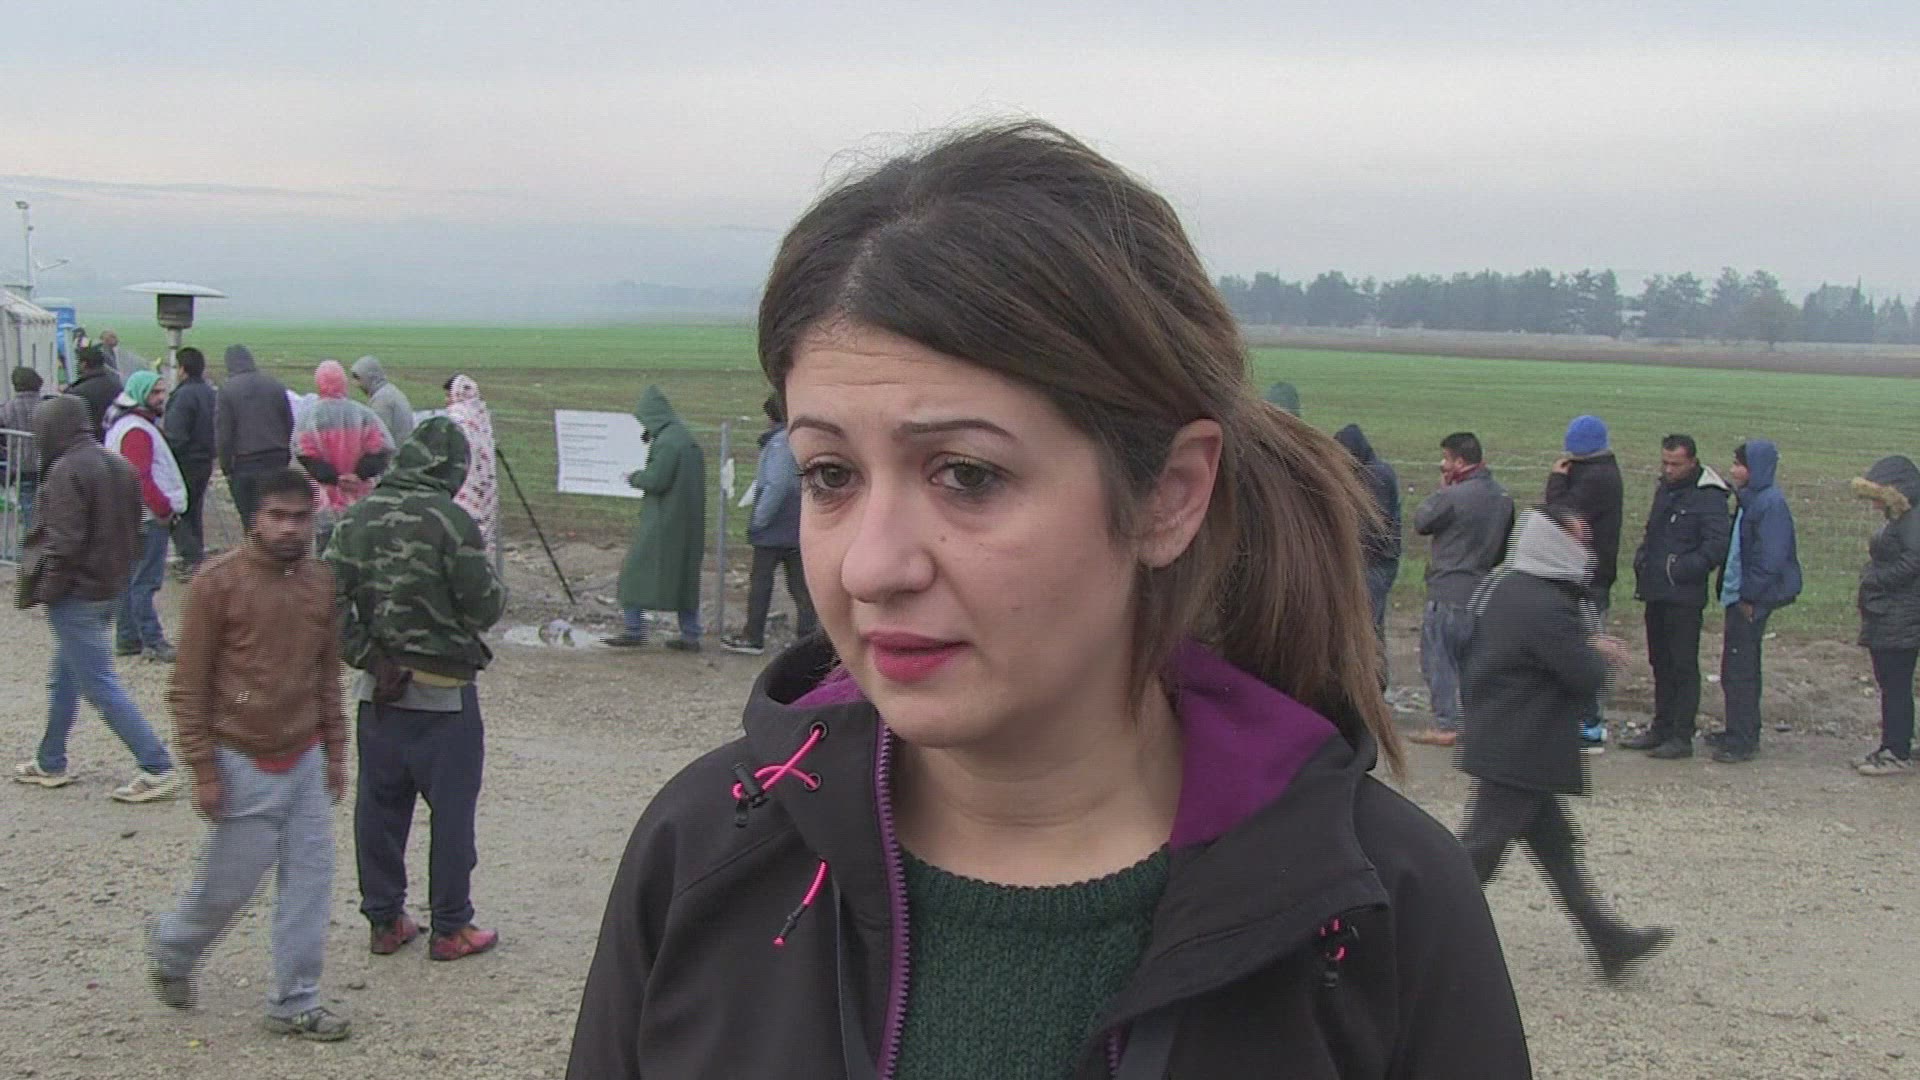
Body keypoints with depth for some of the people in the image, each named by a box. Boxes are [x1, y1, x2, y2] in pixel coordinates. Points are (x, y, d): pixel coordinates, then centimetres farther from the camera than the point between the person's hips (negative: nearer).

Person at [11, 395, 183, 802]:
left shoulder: (66, 472, -18)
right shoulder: (120, 466, 9)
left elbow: (63, 542, -22)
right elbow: (133, 532, 14)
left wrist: (45, 590, -13)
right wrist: (118, 573, 16)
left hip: (76, 595, -9)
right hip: (110, 589, 9)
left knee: (99, 684, -6)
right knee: (64, 677, 21)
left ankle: (158, 769, -8)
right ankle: (51, 763, 32)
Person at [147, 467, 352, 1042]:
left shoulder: (321, 582, 4)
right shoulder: (217, 583, -13)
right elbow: (189, 686, -10)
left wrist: (334, 752, 14)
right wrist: (203, 770, -12)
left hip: (306, 760, 5)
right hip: (245, 765, -5)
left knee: (309, 880, 5)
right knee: (227, 884, 5)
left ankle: (295, 1002, 16)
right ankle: (170, 947, 35)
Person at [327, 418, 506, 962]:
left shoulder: (358, 516, 1)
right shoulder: (450, 520, -16)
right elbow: (484, 606, -15)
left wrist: (364, 654, 3)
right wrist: (498, 588, 6)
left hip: (378, 687, 5)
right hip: (443, 692, -5)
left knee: (379, 804, 14)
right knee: (451, 807, 6)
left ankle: (384, 921, 23)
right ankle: (451, 928, 13)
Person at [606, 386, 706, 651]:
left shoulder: (667, 442, -17)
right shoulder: (687, 440, 11)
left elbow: (655, 480, -21)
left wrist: (635, 477, -2)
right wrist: (642, 476, 17)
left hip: (662, 522, -9)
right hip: (687, 525, 9)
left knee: (636, 570, 0)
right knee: (684, 576, 13)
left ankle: (635, 631, -1)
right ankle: (690, 636, 13)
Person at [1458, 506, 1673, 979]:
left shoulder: (1501, 586, 6)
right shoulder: (1546, 607, -24)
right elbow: (1587, 679, -18)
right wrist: (1601, 654, 0)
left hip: (1493, 740, 10)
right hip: (1521, 753, -10)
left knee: (1555, 844, 15)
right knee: (1479, 852, -1)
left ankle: (1610, 941, 23)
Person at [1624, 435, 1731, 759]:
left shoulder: (1708, 498, -12)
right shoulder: (1664, 489, 16)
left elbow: (1718, 544, -20)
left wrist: (1680, 569, -19)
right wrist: (1642, 560, 9)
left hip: (1684, 596, -9)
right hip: (1656, 592, 9)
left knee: (1683, 665, -4)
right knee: (1660, 662, 15)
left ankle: (1682, 736, 0)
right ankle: (1661, 728, 24)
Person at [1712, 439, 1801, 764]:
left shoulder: (1770, 504, -17)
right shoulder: (1750, 500, 11)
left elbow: (1771, 558, -22)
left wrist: (1750, 597, -18)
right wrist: (1738, 594, 14)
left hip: (1751, 601, -10)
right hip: (1738, 595, 10)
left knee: (1740, 670, -5)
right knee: (1739, 668, 16)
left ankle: (1742, 740, 0)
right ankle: (1740, 733, 25)